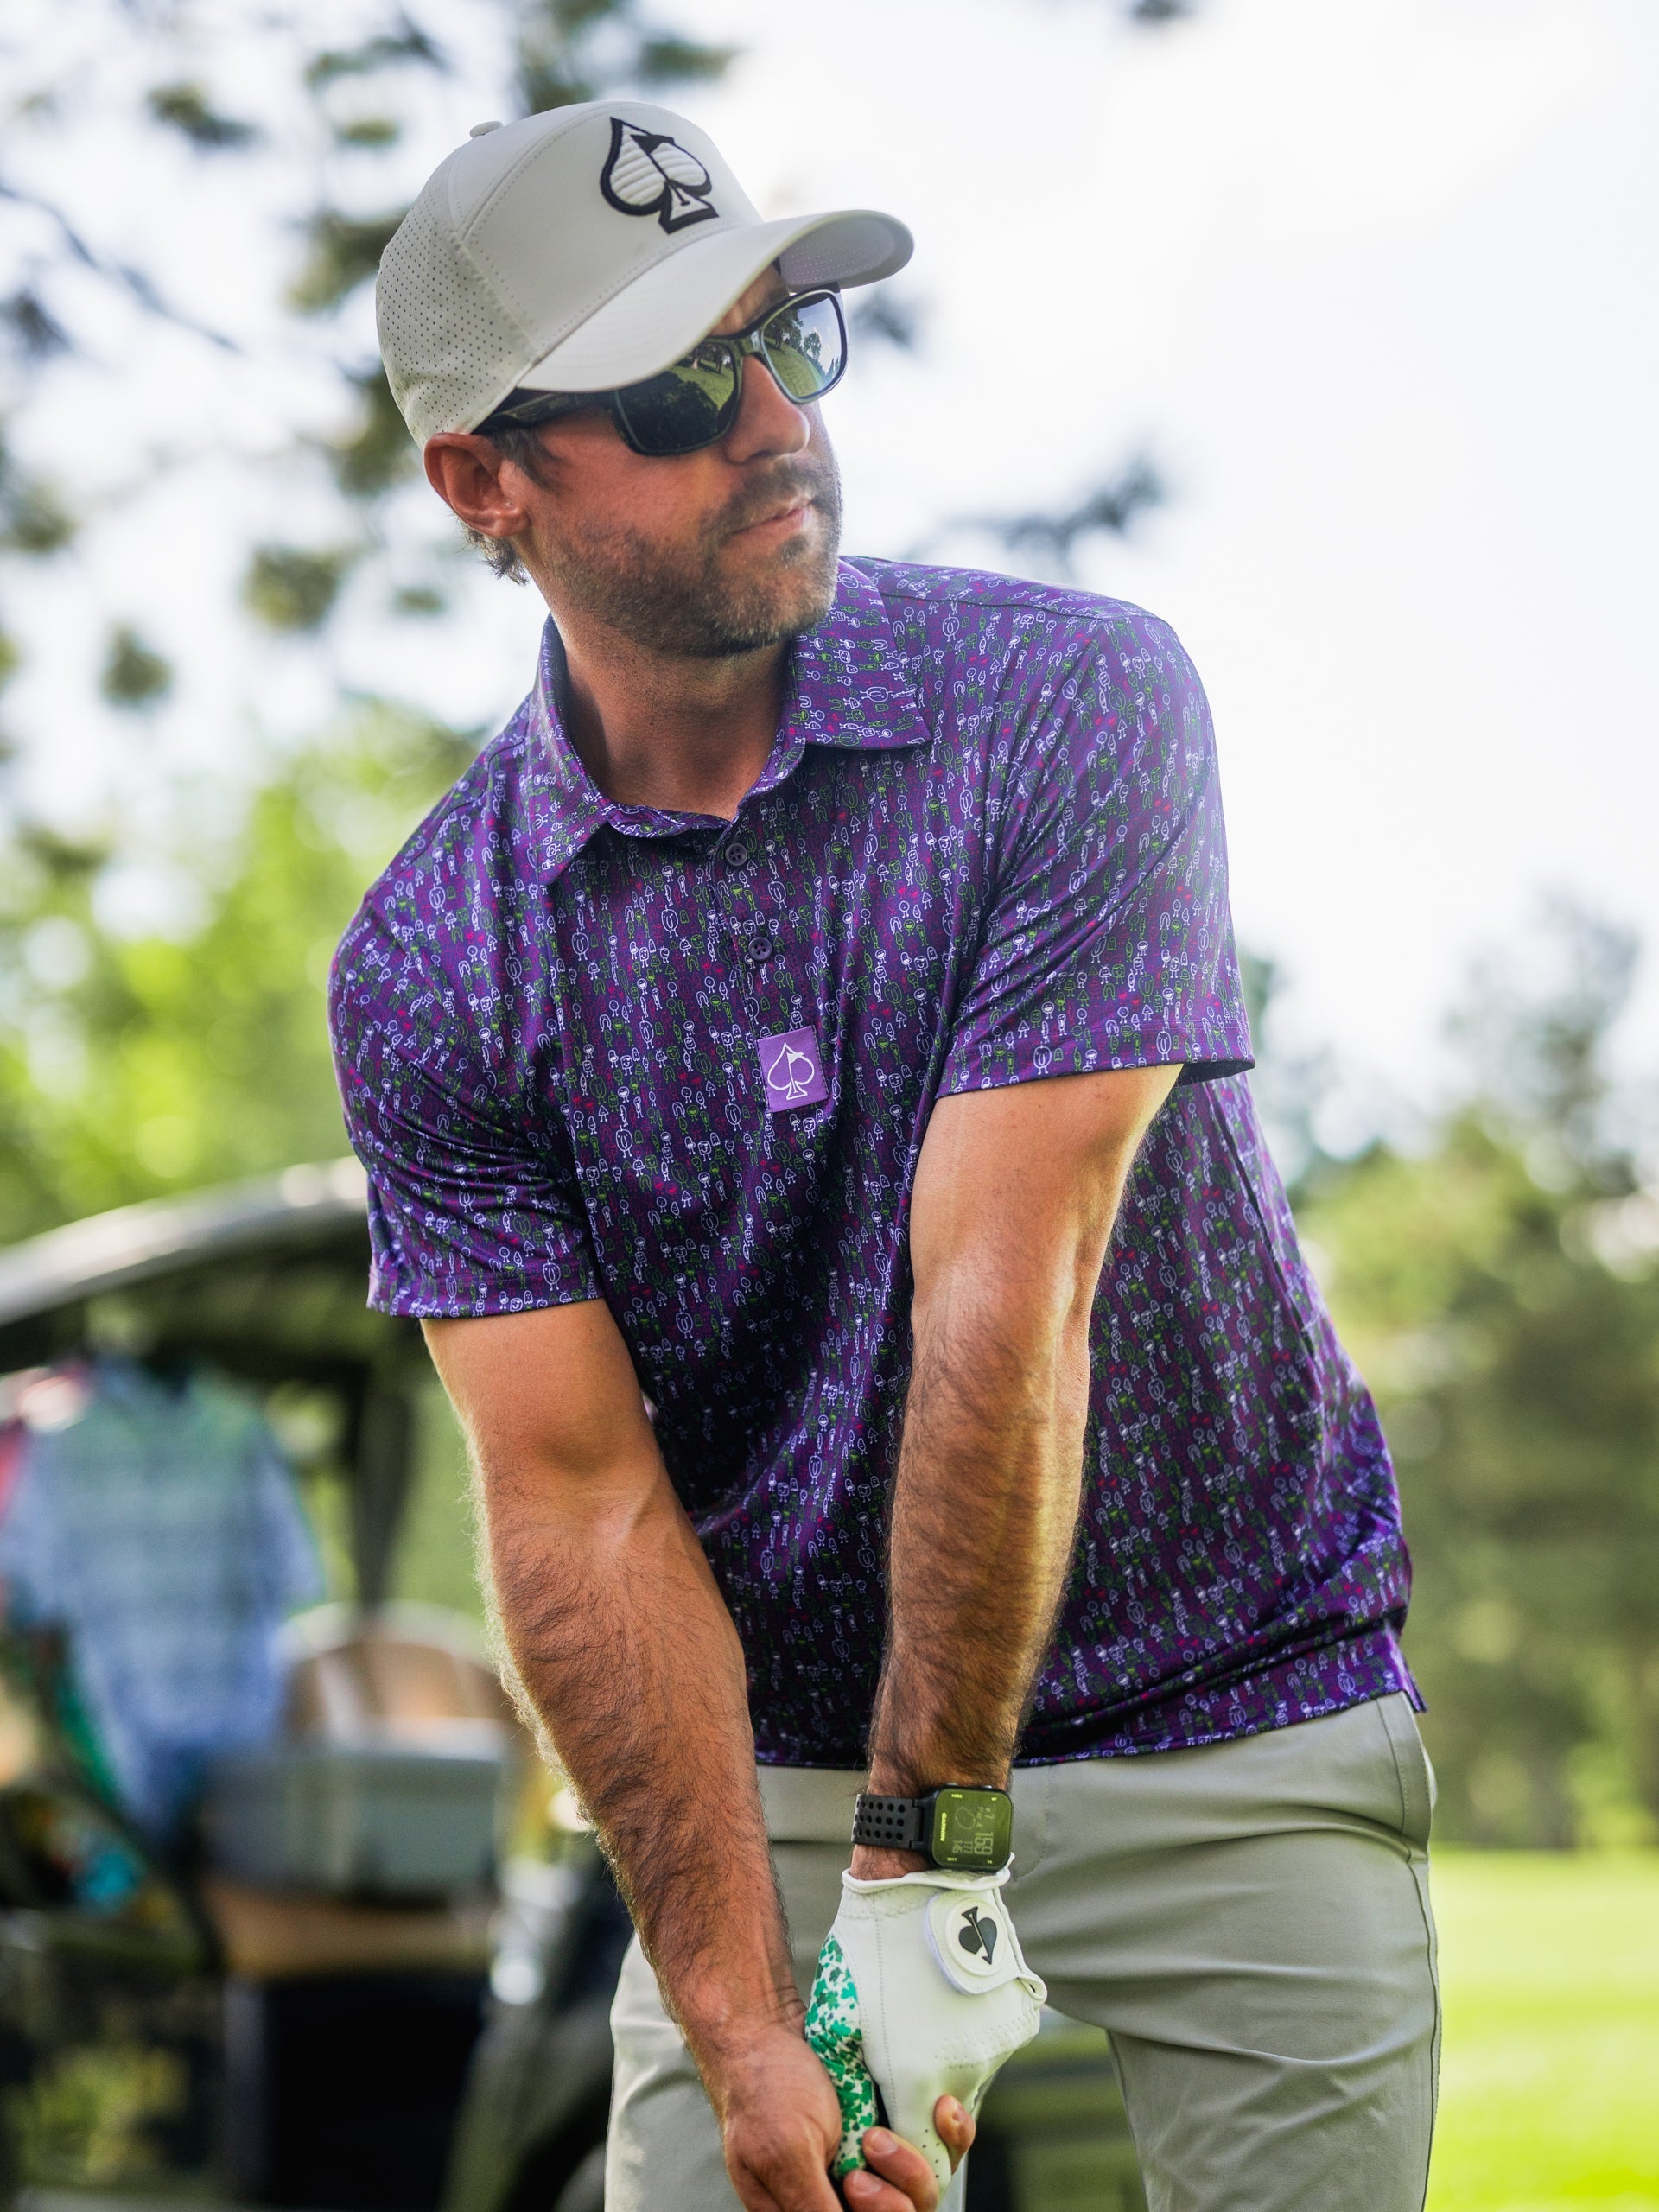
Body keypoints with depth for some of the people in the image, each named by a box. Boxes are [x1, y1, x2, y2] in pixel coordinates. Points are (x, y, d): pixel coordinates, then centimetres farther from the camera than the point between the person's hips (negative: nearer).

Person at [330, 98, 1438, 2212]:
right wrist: (741, 2017, -20)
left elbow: (1003, 1311, -22)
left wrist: (929, 1877, -24)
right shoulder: (429, 969, -8)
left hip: (1233, 1719, -1)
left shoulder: (1073, 703, -16)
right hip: (783, 1748, 1)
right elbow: (578, 1497, -11)